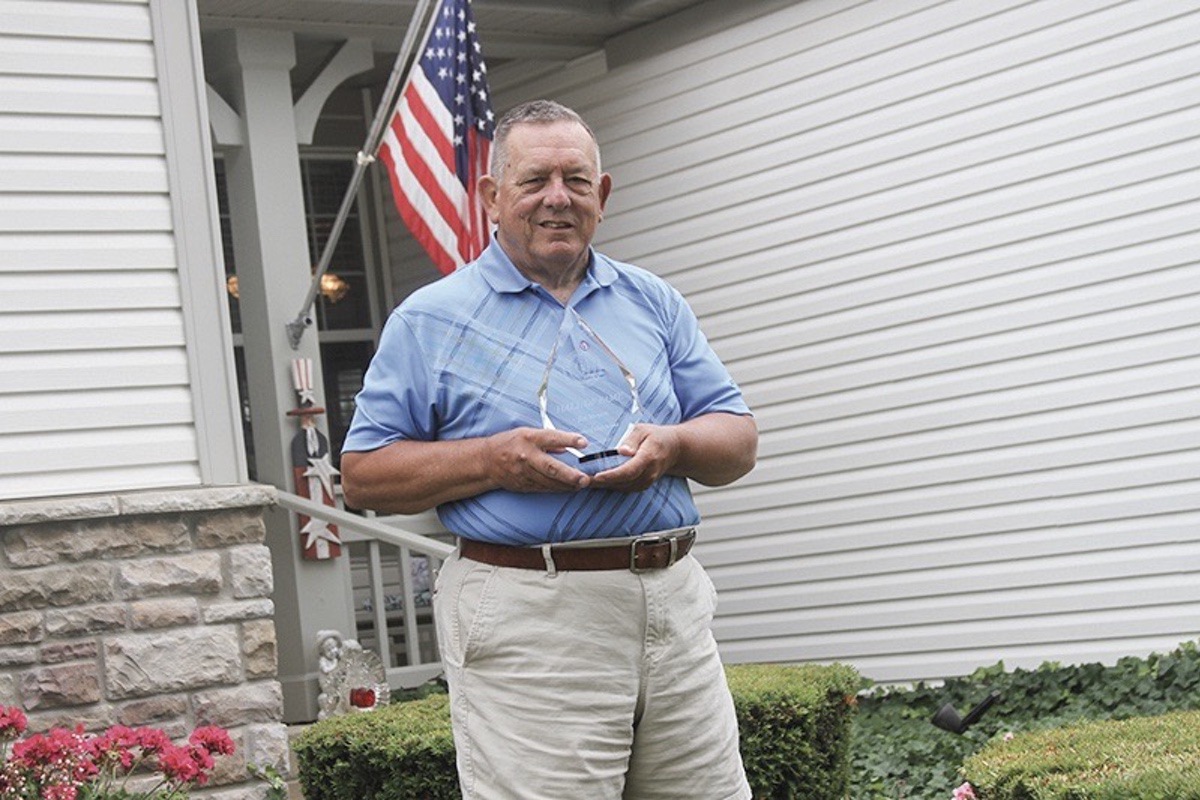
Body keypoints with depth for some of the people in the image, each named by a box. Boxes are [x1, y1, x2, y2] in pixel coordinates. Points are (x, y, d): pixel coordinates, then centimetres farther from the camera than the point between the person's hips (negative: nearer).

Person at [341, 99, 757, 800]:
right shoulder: (432, 320, 4)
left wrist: (672, 445, -8)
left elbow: (739, 443, 15)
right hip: (526, 616, -4)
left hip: (675, 601, 4)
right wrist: (493, 461, -13)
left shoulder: (654, 303, 16)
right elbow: (363, 473, 1)